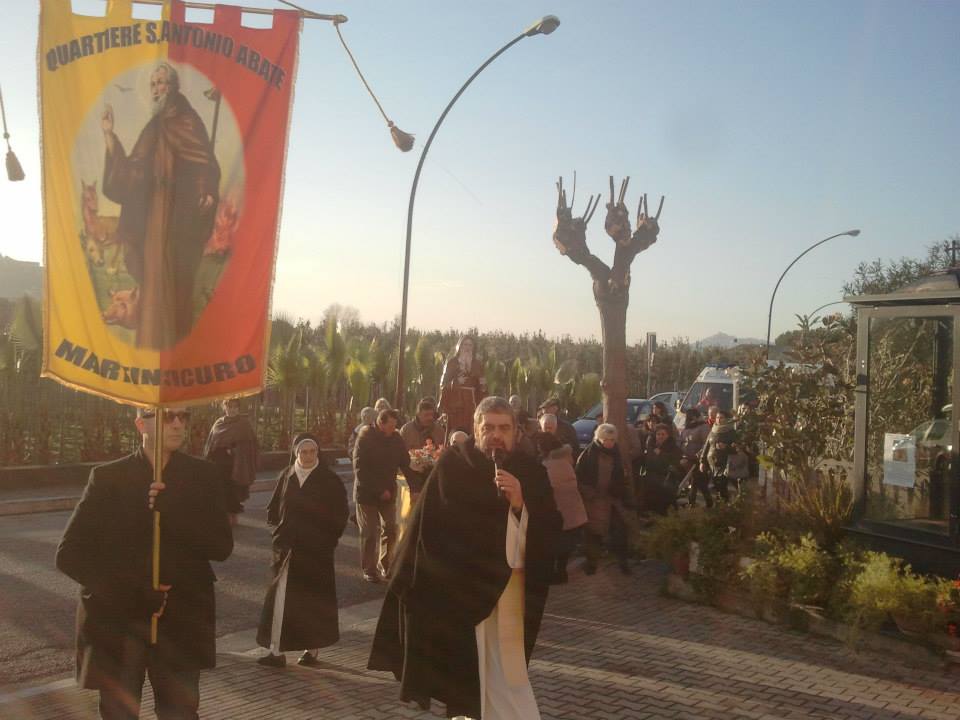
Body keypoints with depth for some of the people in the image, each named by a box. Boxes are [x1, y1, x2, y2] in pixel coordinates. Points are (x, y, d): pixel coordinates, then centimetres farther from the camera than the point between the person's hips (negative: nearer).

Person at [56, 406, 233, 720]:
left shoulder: (202, 475, 2)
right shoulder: (108, 477, -1)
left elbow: (222, 546, -6)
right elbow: (69, 554, -3)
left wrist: (170, 514, -20)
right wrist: (132, 591, -14)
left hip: (181, 624, 1)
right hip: (117, 622, 0)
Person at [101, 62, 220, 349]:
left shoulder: (186, 120, -2)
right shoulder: (153, 127, 19)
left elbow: (206, 160, -18)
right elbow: (128, 172, 17)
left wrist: (208, 192, -36)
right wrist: (109, 134, 13)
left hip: (177, 214, -8)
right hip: (153, 214, 8)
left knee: (172, 279, -10)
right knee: (154, 279, 7)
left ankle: (173, 344, -7)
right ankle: (154, 343, 12)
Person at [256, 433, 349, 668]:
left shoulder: (330, 480, -5)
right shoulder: (286, 477, 4)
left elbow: (340, 515, -2)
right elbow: (273, 509, 14)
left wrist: (328, 538, -8)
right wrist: (279, 531, 2)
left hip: (317, 551, -2)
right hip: (288, 548, 2)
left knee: (314, 599, 5)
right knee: (281, 598, -3)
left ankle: (312, 648, 19)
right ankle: (277, 651, 0)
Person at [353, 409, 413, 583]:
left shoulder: (395, 438, -1)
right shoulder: (365, 438, -15)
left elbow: (406, 464, -2)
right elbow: (360, 469, -18)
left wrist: (415, 488, -13)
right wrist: (379, 491, -22)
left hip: (388, 493, 4)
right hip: (367, 493, -4)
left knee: (390, 530, 6)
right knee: (369, 533, 1)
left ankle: (385, 565, 23)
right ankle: (369, 569, 14)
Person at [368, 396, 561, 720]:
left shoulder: (531, 472, 1)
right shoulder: (452, 465, -5)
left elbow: (551, 528, -5)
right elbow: (428, 528, -5)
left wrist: (521, 503, -21)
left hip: (509, 584, 1)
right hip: (458, 585, 0)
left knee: (506, 670, 0)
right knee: (464, 670, 12)